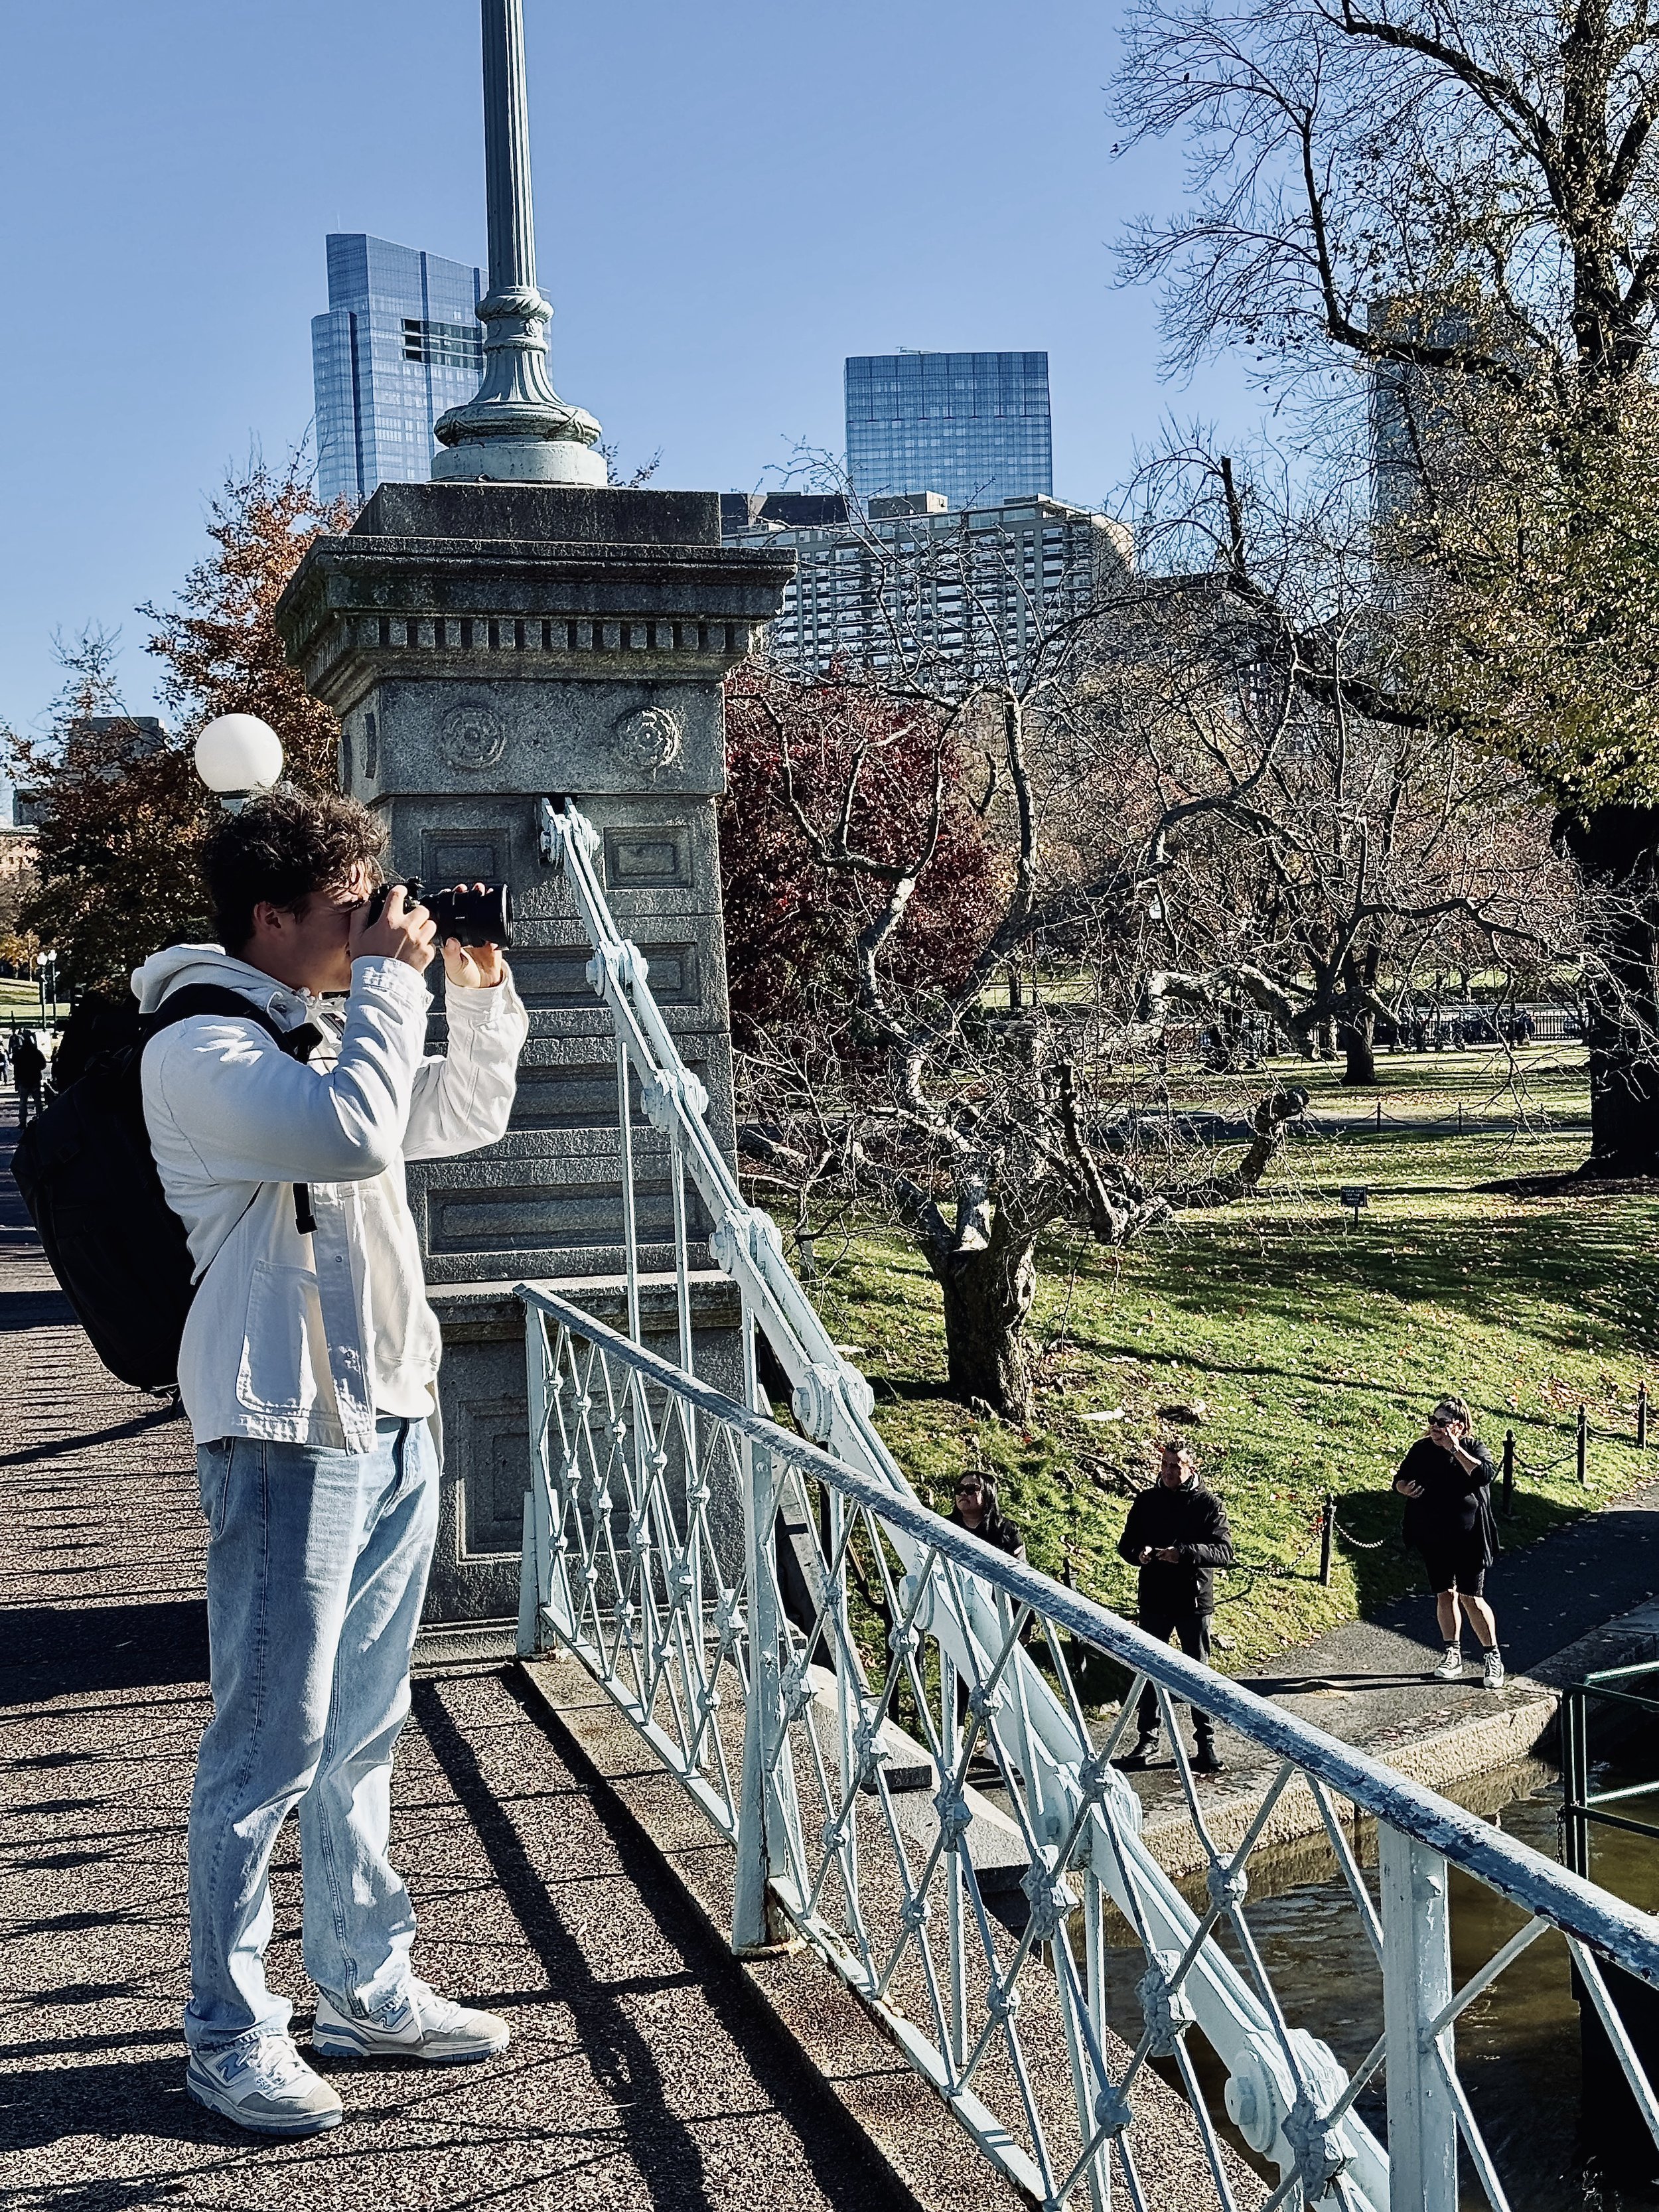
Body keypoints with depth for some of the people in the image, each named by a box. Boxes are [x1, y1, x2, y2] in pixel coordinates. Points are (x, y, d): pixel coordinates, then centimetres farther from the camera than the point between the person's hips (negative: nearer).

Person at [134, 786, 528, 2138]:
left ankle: (367, 1988, 26)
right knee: (274, 1740, -3)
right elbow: (353, 1132, -28)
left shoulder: (325, 1030, 15)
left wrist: (483, 994, 15)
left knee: (364, 1731, 15)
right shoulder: (198, 1049, -12)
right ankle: (231, 2035, 9)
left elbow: (464, 1121, 28)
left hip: (395, 1417, 9)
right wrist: (389, 985, -15)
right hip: (288, 1432, -8)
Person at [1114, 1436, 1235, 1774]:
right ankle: (1147, 1740, 17)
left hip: (1195, 1601, -3)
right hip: (1154, 1601, 3)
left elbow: (1225, 1552, -12)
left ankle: (1207, 1743, 10)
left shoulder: (1207, 1504, -4)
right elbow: (1126, 1545, 11)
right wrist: (1138, 1554, -13)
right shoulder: (1147, 1501, 6)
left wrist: (1183, 1553, -26)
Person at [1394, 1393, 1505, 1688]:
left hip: (1468, 1539, -4)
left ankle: (1492, 1657, 9)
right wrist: (1405, 1489, -11)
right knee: (1445, 1595, 10)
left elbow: (1485, 1475, -26)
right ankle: (1453, 1655, 22)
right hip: (1433, 1538, 4)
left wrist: (1456, 1450, -25)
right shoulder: (1422, 1450, 3)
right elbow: (1401, 1478, 12)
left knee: (1471, 1597, -5)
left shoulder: (1474, 1449, -7)